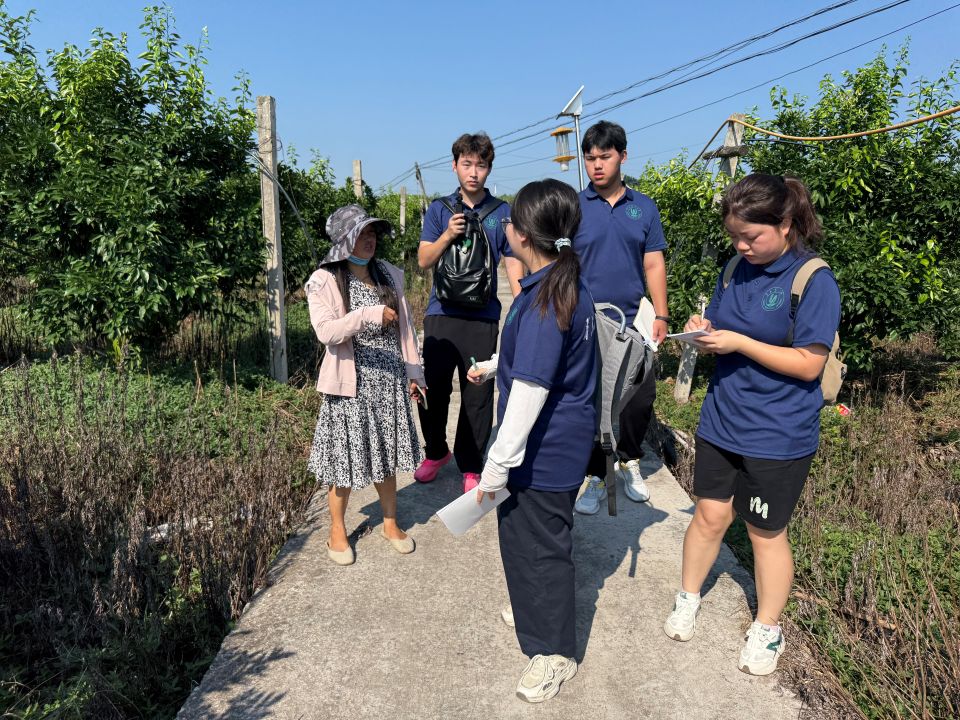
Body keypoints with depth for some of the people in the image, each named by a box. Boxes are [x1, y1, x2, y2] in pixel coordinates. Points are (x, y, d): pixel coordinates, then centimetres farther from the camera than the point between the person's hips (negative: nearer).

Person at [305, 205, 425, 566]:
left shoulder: (389, 275, 7)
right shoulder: (324, 281, -8)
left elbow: (404, 327, 10)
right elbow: (325, 331, -20)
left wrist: (413, 372, 8)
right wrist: (369, 315, -30)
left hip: (390, 381, 4)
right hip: (351, 383, -4)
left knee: (386, 453, 14)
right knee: (344, 457, 5)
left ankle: (390, 522, 32)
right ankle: (337, 530, 26)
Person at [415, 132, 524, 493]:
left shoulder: (503, 213, 5)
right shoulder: (439, 210, 8)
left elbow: (514, 266, 5)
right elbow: (424, 260, 3)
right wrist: (447, 235, -14)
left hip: (482, 318, -1)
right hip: (441, 314, 1)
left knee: (477, 395, 2)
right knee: (433, 389, 6)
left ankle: (471, 467, 18)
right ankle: (436, 452, 30)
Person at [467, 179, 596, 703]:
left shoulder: (543, 301, -27)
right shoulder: (568, 287, 5)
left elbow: (530, 389, -29)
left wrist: (498, 463, -24)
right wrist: (494, 366, 32)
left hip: (546, 449, -10)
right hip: (558, 442, 10)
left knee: (540, 543, 6)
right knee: (520, 530, 26)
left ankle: (555, 651, 26)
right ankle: (533, 610, 48)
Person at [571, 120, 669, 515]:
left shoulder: (644, 208, 6)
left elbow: (653, 265, 8)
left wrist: (661, 315, 2)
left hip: (634, 322, 2)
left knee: (641, 397, 7)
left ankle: (629, 462, 32)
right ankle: (596, 477, 20)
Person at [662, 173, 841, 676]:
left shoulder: (814, 282, -16)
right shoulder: (736, 270, 3)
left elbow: (808, 364, -18)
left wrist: (737, 342, -24)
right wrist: (702, 331, -10)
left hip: (777, 436, -5)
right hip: (721, 422, 5)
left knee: (765, 533, 11)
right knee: (709, 515, 14)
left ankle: (768, 630, 34)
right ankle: (688, 598, 37)